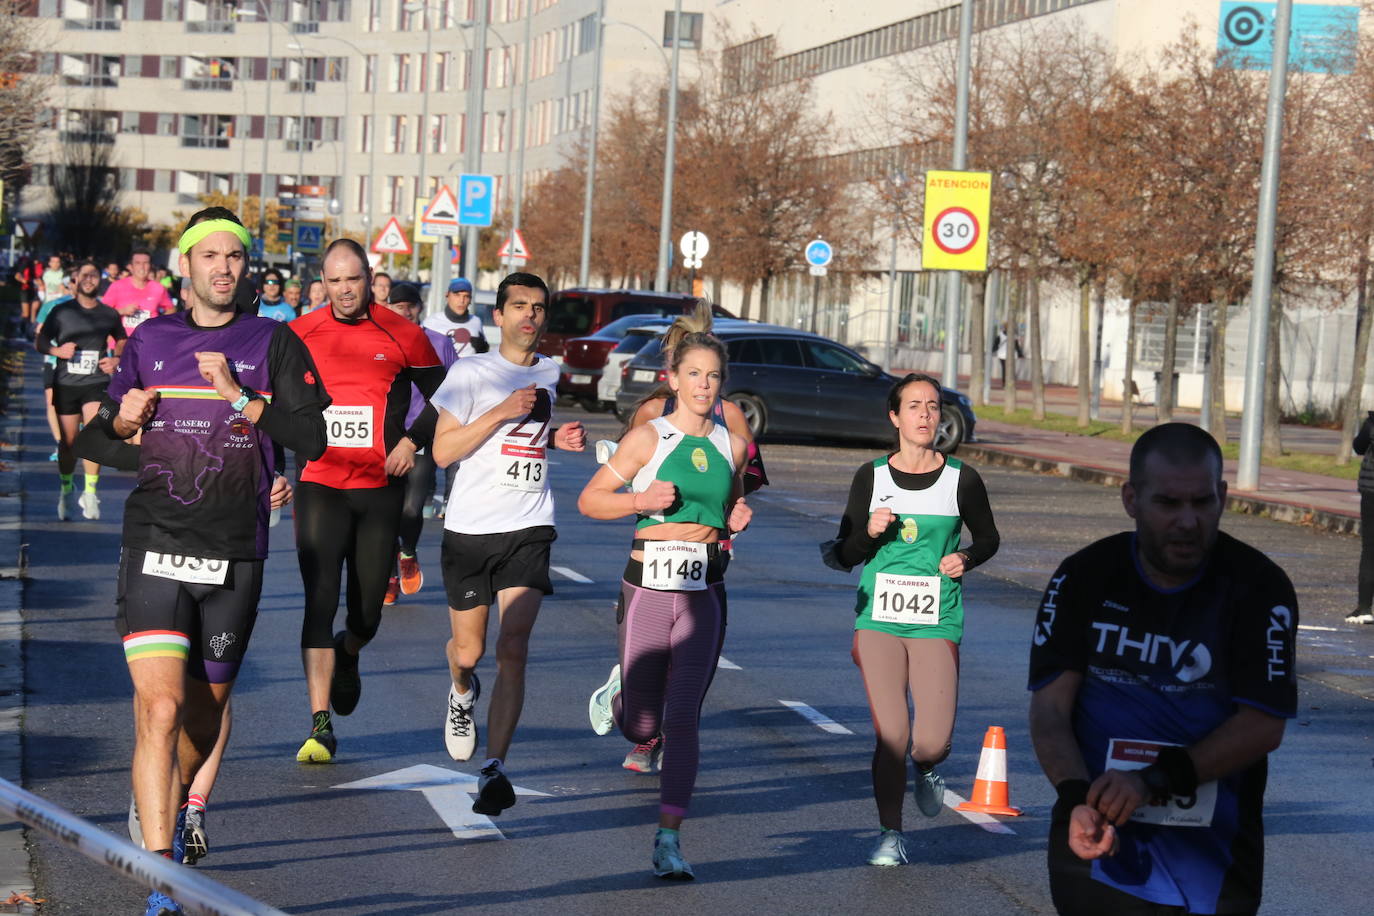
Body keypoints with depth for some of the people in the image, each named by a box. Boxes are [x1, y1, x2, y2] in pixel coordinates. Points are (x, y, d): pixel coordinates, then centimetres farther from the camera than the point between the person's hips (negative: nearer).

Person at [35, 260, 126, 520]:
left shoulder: (109, 314, 5)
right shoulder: (61, 312, 2)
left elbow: (122, 341, 22)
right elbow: (40, 343, 6)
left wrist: (117, 359, 2)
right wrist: (57, 350, -14)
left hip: (97, 384, 0)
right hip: (66, 384, 0)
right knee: (68, 441, 5)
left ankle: (90, 492, -5)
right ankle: (66, 489, 28)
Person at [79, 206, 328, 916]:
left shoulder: (273, 343, 5)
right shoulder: (149, 340, 9)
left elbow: (311, 438, -5)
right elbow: (101, 435, 19)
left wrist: (240, 398, -15)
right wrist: (122, 420, -4)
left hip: (236, 556, 1)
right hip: (155, 549, -1)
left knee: (206, 710, 14)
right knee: (159, 709, -15)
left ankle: (172, 803, 46)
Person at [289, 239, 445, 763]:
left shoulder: (402, 335, 1)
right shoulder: (299, 335, 2)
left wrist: (413, 440, -4)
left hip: (381, 489, 1)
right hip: (320, 486, -1)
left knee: (367, 613, 7)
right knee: (320, 603, -13)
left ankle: (348, 654, 45)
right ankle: (320, 727, -13)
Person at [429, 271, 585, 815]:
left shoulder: (550, 373, 12)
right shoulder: (470, 372, -3)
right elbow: (442, 451, -9)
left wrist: (558, 439, 8)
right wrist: (502, 411, -17)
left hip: (528, 530, 2)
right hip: (469, 530, -2)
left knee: (513, 651, -13)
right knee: (468, 650, 9)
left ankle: (495, 769, -13)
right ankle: (462, 690, 46)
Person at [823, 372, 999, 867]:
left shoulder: (962, 480, 0)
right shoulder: (871, 477, 2)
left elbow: (988, 538, 15)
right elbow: (845, 556, 6)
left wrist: (966, 557, -5)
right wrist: (870, 532, -14)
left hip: (937, 623, 0)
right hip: (879, 619, 0)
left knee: (932, 742, -10)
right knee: (890, 736, -5)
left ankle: (926, 768, 28)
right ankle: (890, 835, 15)